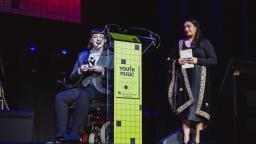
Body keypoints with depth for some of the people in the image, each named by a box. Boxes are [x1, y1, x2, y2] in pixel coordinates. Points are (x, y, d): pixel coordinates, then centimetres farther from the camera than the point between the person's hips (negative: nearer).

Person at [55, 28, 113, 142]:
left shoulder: (111, 55, 10)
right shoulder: (82, 55, 21)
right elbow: (72, 76, 17)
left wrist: (102, 71, -16)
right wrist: (79, 70, -4)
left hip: (100, 89, -5)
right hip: (83, 87, 5)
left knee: (84, 95, -37)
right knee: (60, 97, -20)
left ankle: (75, 133, -35)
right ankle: (62, 132, -25)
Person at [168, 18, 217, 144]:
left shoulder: (204, 42, 6)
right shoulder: (180, 43, 16)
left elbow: (214, 60, -1)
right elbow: (172, 61, 18)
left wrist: (197, 60, -12)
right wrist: (178, 62, -5)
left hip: (199, 78, -2)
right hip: (184, 79, 3)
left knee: (198, 105, -9)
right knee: (185, 106, -7)